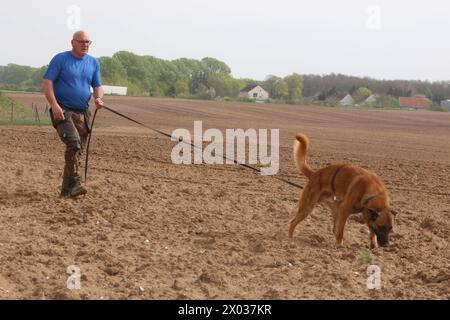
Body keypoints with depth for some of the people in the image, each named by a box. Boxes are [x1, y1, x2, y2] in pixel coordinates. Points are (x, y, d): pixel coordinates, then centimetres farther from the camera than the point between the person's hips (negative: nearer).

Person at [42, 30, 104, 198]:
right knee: (73, 143, -25)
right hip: (63, 111, -5)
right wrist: (54, 105, -19)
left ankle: (66, 189, 14)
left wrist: (98, 98, -7)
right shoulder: (60, 59, -3)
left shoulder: (93, 63, 12)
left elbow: (98, 86, 17)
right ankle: (74, 183, -24)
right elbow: (47, 83, -7)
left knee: (77, 152, 5)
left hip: (83, 113, 6)